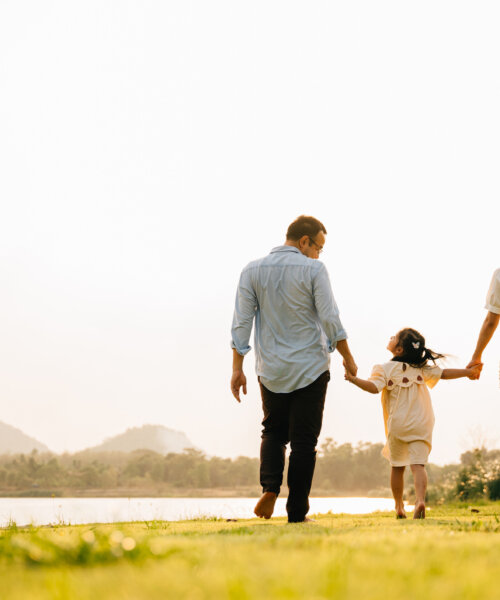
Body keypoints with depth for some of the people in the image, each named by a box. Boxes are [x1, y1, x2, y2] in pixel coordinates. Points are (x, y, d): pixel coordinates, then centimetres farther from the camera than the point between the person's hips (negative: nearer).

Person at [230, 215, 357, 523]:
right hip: (310, 369, -3)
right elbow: (330, 319, -9)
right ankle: (297, 513, 3)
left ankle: (270, 487, -3)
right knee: (304, 440, 4)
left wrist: (237, 368, 3)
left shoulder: (253, 271, 2)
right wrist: (348, 358, 3)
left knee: (274, 432, 20)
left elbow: (242, 322, 0)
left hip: (271, 371, 3)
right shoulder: (313, 270, -8)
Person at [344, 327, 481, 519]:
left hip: (397, 424, -1)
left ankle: (399, 506, 19)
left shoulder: (385, 369, -4)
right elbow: (443, 374, 10)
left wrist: (354, 379, -21)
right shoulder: (422, 368, 7)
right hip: (422, 424, 2)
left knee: (397, 466, 14)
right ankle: (420, 500, -30)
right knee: (418, 464, -8)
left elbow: (374, 387, -19)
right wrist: (467, 372, 18)